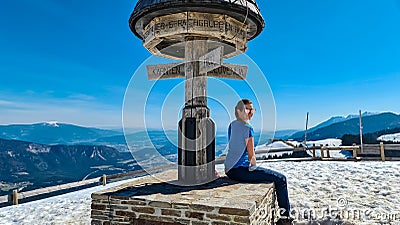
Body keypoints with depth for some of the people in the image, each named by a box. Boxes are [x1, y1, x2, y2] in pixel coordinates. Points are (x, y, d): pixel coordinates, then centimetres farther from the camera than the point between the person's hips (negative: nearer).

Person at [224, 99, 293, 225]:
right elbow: (251, 154, -11)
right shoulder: (248, 128, -14)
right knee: (280, 179, -3)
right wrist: (254, 167, 2)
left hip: (229, 170, 10)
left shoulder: (232, 125, 10)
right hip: (240, 170, -10)